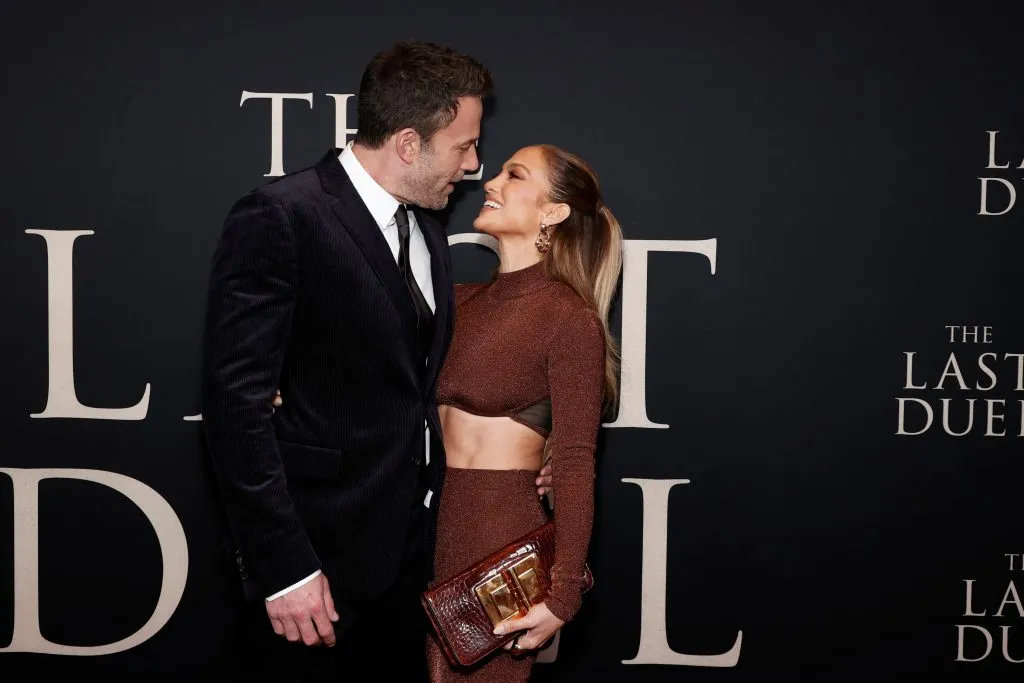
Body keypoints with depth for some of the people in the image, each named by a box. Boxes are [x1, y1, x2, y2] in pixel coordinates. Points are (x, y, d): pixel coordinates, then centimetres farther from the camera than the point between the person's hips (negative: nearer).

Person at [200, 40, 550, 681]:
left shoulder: (427, 231, 10)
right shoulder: (278, 218, -15)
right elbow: (237, 401, -19)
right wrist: (283, 568, -21)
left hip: (412, 553, 7)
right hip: (318, 561, -7)